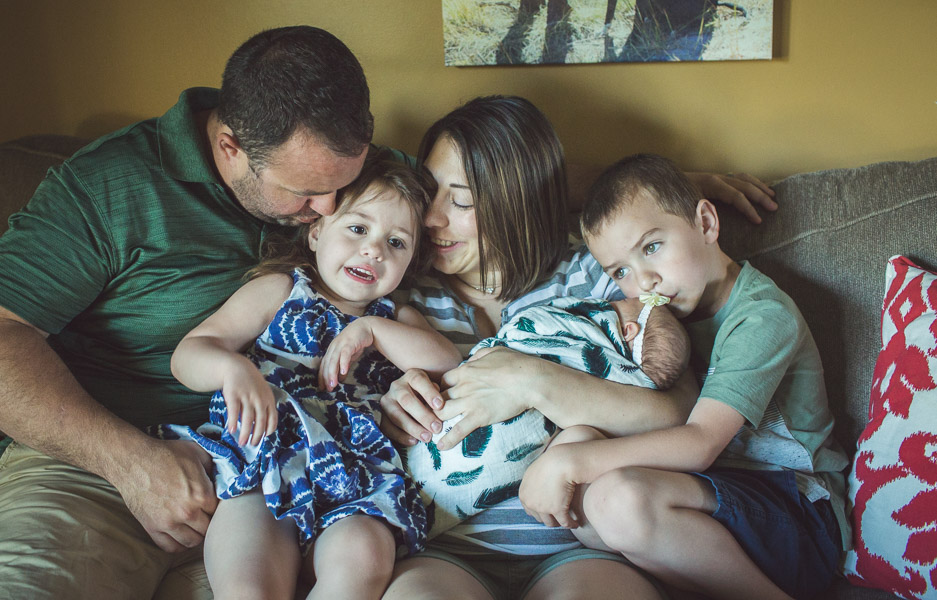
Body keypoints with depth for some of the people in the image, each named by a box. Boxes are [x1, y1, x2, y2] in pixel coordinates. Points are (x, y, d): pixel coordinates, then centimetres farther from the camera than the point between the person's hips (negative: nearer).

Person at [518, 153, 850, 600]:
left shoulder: (763, 317, -14)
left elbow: (699, 444, -24)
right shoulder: (676, 306, 12)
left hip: (801, 517, -8)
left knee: (619, 498, -33)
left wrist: (568, 461, -28)